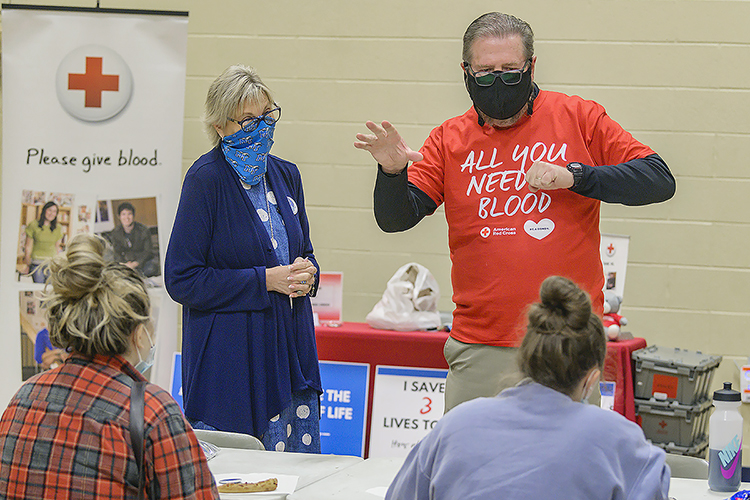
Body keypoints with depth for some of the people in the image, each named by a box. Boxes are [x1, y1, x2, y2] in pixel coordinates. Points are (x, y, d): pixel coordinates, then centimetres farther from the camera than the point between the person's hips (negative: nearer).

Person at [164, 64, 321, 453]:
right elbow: (181, 279, -13)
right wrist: (264, 280, -15)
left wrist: (307, 275, -1)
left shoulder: (285, 174, 11)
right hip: (231, 359, -6)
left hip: (291, 349, 6)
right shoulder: (205, 179, -9)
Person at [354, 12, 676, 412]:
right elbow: (395, 219, 3)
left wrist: (575, 175, -15)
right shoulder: (450, 140, 8)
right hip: (480, 347, 2)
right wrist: (392, 171, -19)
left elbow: (659, 180, -2)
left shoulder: (578, 119, 2)